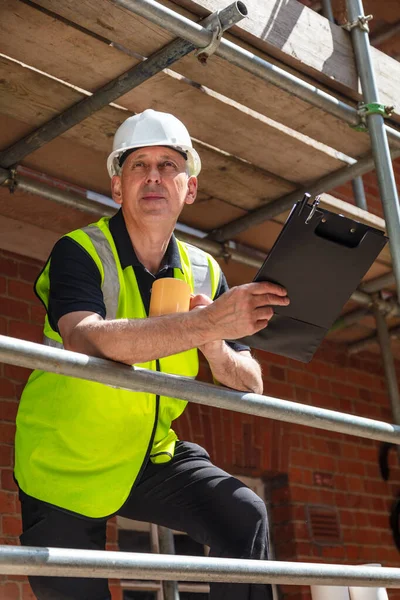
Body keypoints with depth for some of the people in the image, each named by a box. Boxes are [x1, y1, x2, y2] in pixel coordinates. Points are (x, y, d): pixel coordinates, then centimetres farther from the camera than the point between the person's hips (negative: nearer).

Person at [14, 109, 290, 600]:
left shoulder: (204, 273, -2)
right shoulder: (79, 253, -17)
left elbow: (249, 388, -3)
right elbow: (85, 339, -39)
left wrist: (215, 348, -26)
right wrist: (209, 322, -45)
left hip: (150, 455, 3)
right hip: (65, 466, -3)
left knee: (245, 518, -18)